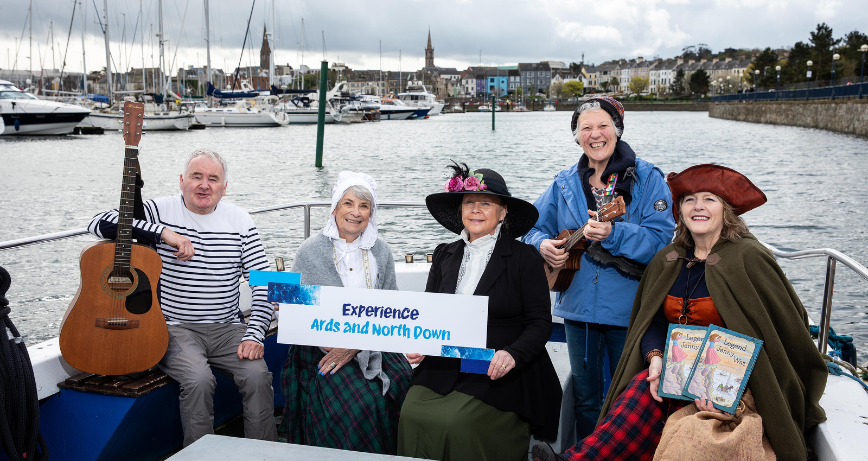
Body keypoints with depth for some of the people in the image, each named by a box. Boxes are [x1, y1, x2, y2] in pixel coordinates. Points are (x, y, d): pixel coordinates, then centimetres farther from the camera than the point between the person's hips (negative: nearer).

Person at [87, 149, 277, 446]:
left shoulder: (239, 221, 6)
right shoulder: (161, 211, 0)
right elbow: (99, 224, -14)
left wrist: (254, 334, -10)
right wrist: (163, 233, -22)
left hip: (228, 328, 2)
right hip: (175, 328, -2)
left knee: (257, 374, -23)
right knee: (198, 378, -29)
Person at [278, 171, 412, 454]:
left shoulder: (381, 252, 8)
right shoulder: (311, 251, 0)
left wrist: (357, 346, -12)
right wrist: (329, 344, -17)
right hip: (322, 350, -3)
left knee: (406, 384, -20)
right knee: (360, 403, -25)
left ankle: (393, 453, 1)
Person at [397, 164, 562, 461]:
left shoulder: (524, 258, -2)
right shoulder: (445, 255, 12)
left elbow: (540, 322, -3)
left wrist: (512, 354, -21)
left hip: (497, 373, -4)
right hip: (442, 368, 4)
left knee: (457, 425, -25)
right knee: (411, 416, -21)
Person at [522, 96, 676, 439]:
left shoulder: (647, 179, -6)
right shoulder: (564, 184, 7)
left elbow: (660, 238, -16)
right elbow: (533, 226, 12)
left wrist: (613, 234, -31)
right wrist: (543, 244, -10)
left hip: (628, 308, -4)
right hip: (578, 306, 4)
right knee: (584, 397, 17)